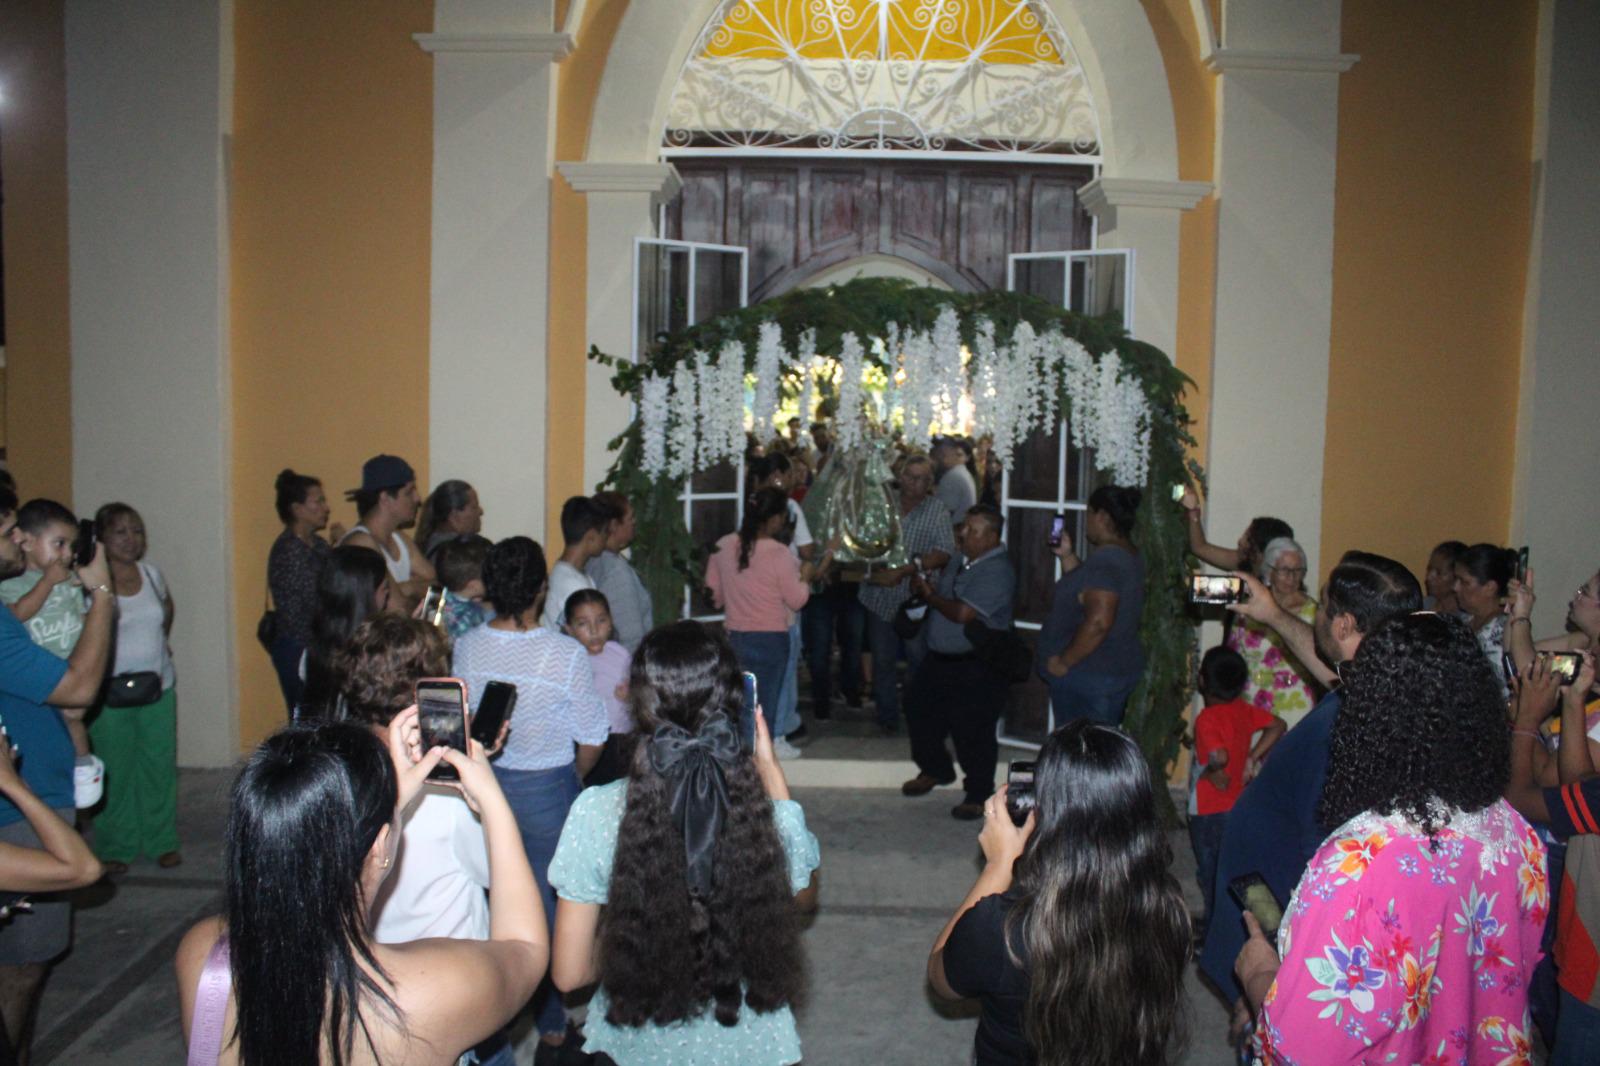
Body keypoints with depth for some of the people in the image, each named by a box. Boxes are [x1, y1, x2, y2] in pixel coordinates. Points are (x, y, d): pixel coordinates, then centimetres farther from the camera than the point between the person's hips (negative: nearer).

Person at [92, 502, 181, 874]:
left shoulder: (151, 573, 5)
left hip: (158, 686, 4)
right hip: (110, 692, -4)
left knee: (160, 766, 9)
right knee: (115, 772, 5)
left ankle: (162, 841, 22)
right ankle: (115, 848, 20)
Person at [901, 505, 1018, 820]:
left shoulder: (996, 572, -21)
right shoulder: (962, 561, 10)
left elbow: (962, 613, -28)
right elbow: (944, 599, 22)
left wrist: (929, 595, -12)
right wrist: (925, 589, -1)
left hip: (975, 667, -10)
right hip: (940, 658, 10)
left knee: (971, 730, -2)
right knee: (919, 710, 18)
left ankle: (979, 795, 15)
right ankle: (934, 770, 39)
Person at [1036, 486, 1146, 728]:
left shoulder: (1105, 560, -20)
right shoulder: (1125, 555, 13)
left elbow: (1098, 622, -28)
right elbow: (1083, 592, 23)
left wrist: (1064, 662, -20)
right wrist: (1067, 556, 15)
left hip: (1090, 678, -10)